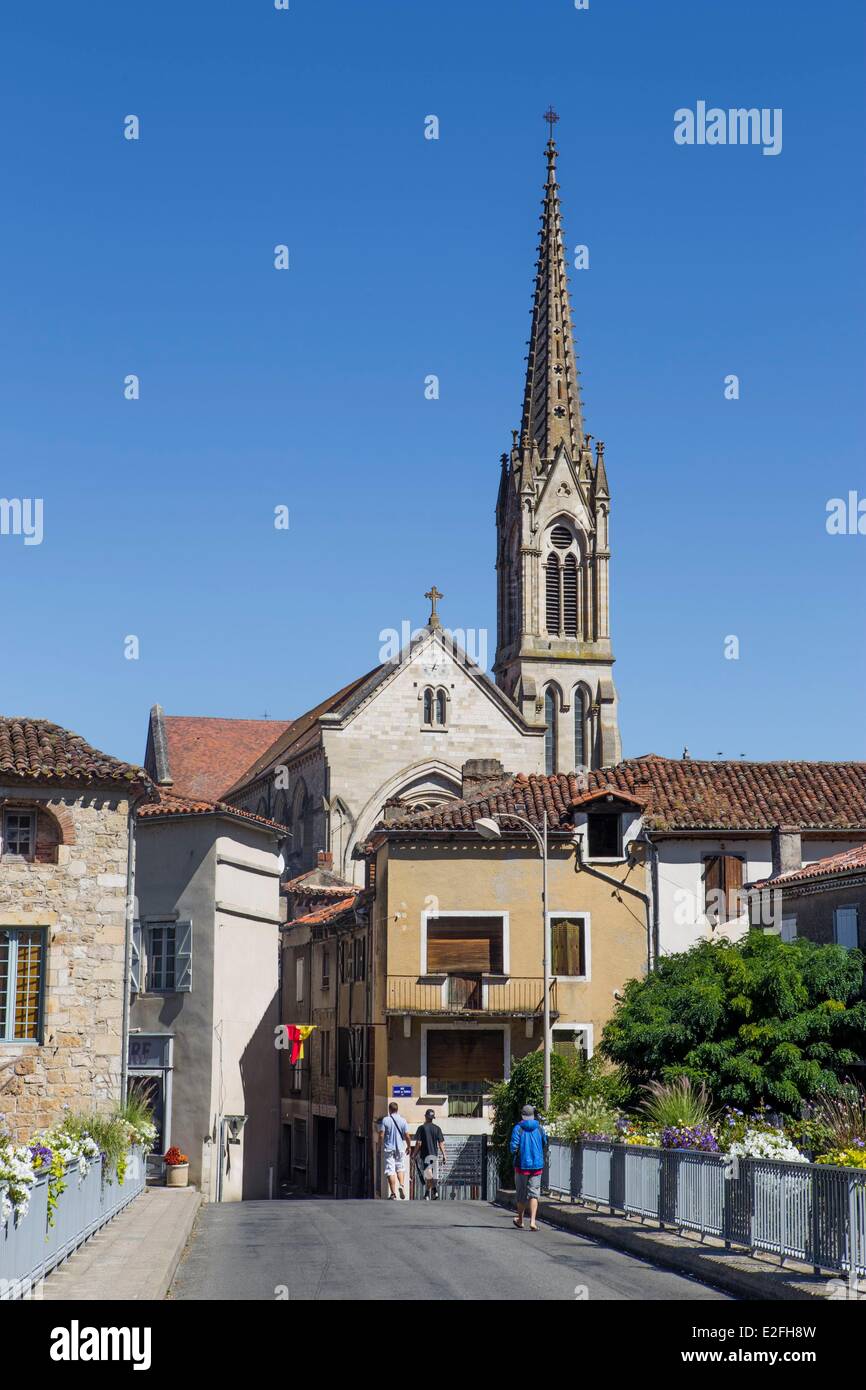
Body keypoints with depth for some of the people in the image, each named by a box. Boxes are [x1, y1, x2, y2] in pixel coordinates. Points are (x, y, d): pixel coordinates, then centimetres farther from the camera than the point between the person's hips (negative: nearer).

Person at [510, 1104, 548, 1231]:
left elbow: (514, 1147, -14)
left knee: (521, 1193, 13)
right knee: (534, 1193, 0)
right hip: (537, 1165, 1)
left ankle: (520, 1220, 27)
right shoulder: (540, 1128, 1)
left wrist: (515, 1151, 8)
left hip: (522, 1164, -1)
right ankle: (532, 1221, -16)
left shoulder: (518, 1128, -8)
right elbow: (545, 1145, 10)